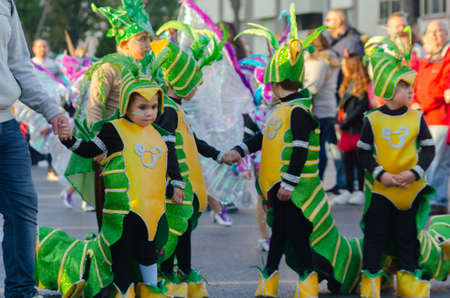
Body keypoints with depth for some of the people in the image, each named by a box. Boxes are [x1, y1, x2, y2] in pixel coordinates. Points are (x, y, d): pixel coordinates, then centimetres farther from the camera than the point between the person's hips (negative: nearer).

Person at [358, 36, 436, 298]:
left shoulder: (416, 118, -2)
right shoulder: (373, 120, -5)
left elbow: (429, 148, 1)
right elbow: (364, 152, -1)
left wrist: (415, 172, -13)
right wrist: (381, 175, -13)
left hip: (410, 188, 1)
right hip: (381, 188, -1)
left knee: (407, 236, 9)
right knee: (375, 235, 4)